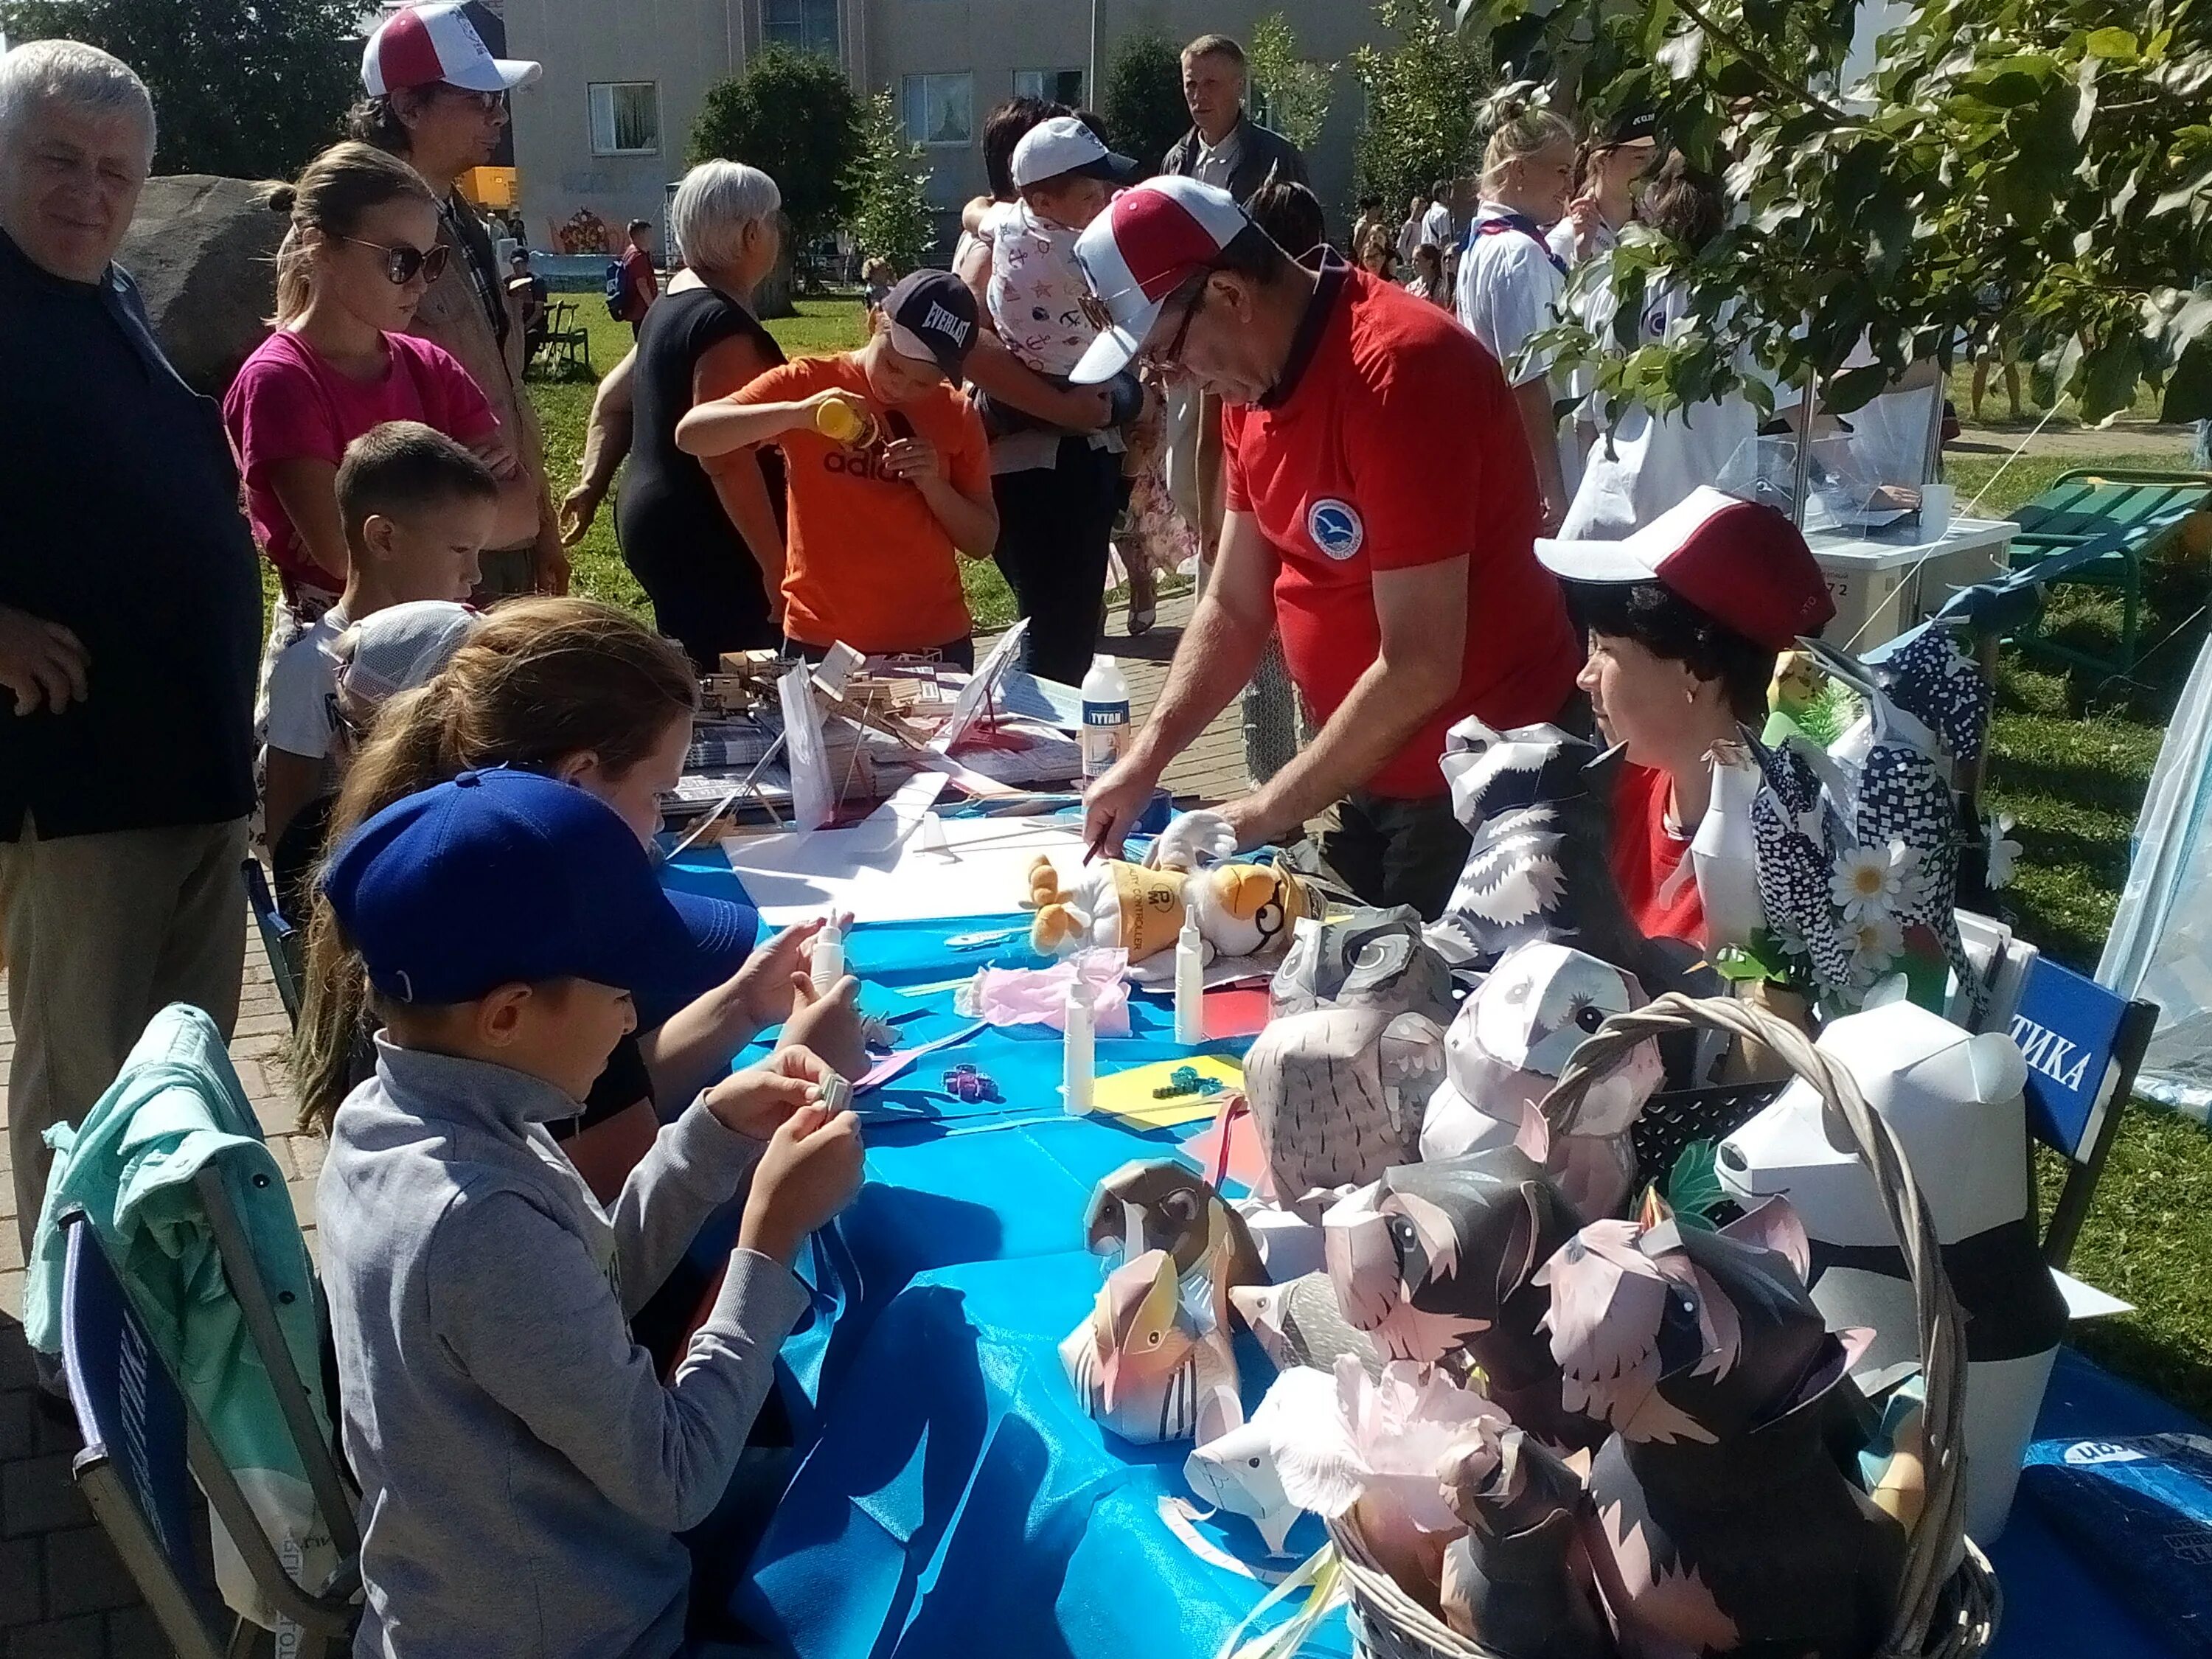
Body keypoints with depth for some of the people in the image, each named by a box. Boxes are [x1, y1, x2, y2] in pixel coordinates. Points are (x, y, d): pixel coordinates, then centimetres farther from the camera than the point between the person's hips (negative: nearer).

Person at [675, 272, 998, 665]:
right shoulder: (805, 382, -2)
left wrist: (933, 484, -12)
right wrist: (797, 413, -27)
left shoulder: (956, 414, 3)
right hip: (820, 644, -2)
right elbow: (690, 435, -14)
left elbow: (983, 541, 6)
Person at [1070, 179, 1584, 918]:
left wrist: (1261, 816, -19)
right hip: (1374, 773, 8)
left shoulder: (1397, 370, -25)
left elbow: (1419, 670, -27)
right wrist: (1146, 758, -3)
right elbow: (1234, 606, 8)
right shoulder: (1252, 382, 2)